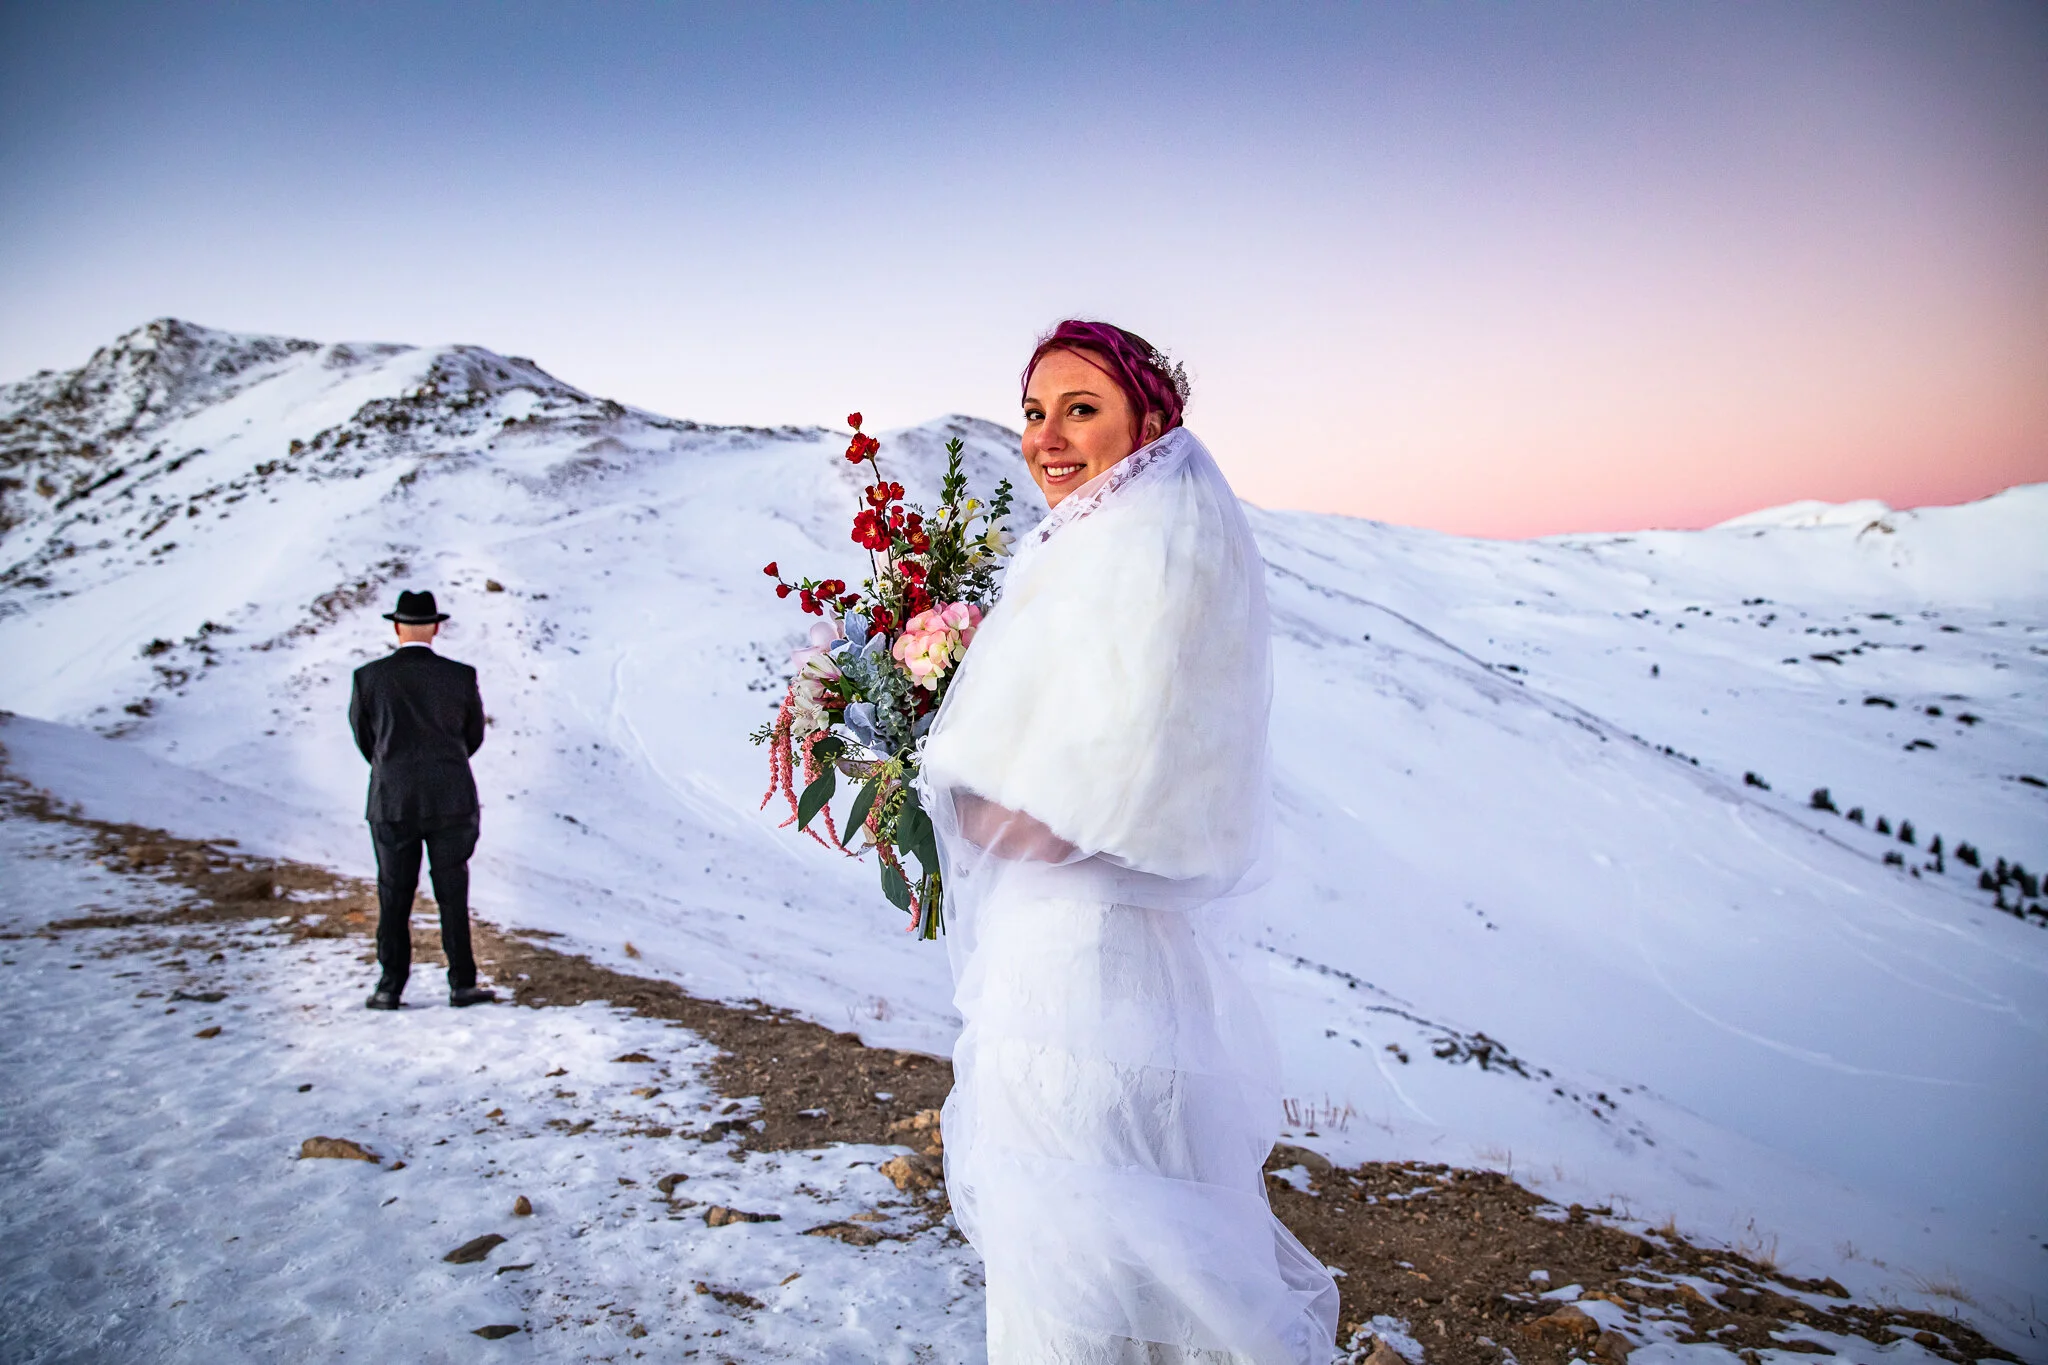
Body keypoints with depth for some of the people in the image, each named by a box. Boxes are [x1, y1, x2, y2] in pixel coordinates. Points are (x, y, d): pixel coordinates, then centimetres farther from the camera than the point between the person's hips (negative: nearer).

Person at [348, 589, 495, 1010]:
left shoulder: (369, 676, -4)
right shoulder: (461, 676, -5)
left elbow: (363, 736, 9)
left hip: (391, 801, 1)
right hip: (451, 801, -1)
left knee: (393, 897, 9)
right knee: (453, 894, 5)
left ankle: (390, 988, 13)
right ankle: (462, 984, 7)